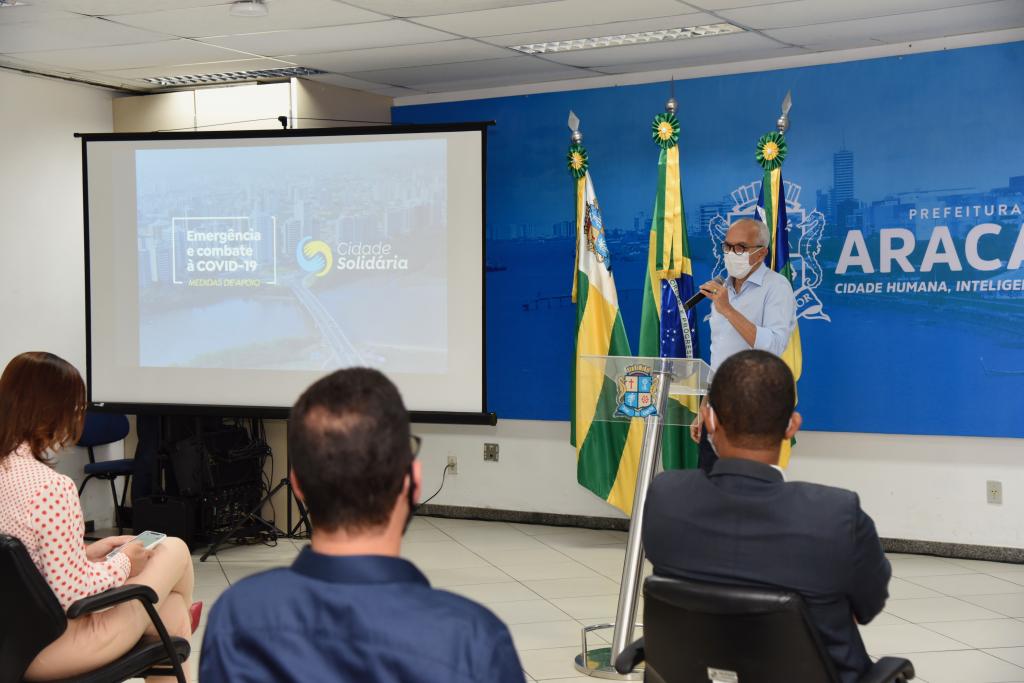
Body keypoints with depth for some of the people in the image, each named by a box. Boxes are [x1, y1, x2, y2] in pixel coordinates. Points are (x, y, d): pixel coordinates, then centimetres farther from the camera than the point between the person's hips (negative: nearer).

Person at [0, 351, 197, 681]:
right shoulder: (51, 487, -30)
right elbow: (73, 592, -26)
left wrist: (87, 552, 10)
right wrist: (123, 562, -8)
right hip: (51, 650, -8)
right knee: (174, 549, 13)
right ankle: (179, 621, 46)